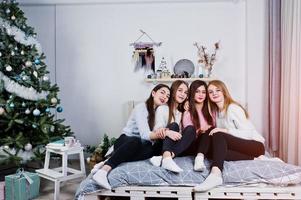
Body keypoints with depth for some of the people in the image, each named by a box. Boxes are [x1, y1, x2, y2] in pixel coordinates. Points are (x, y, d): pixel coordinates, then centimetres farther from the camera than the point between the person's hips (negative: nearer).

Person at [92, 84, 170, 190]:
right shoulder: (141, 108, -12)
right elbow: (145, 134, -25)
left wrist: (162, 133, -28)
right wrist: (156, 135, -47)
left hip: (141, 146, 5)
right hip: (126, 141, -5)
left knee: (156, 148, -30)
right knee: (136, 141, -40)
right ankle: (104, 170, -45)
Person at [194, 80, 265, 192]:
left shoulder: (233, 108, -11)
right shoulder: (215, 111, 12)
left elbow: (248, 134, -17)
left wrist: (225, 130, -26)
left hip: (255, 145, -7)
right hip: (239, 146, 7)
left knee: (218, 136, -29)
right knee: (212, 148, -19)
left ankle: (215, 174, -50)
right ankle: (252, 159, -22)